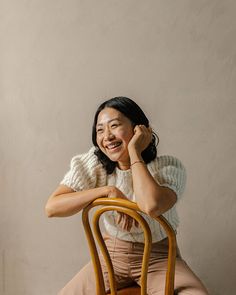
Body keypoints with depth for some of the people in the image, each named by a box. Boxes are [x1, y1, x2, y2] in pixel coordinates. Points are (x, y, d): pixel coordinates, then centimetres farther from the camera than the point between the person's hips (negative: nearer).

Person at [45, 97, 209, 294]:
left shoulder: (169, 167, -16)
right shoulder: (94, 163, -9)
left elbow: (152, 205, -39)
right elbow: (51, 207, -17)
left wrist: (134, 152, -27)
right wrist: (108, 190, -24)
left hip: (159, 258, -2)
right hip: (113, 256, 3)